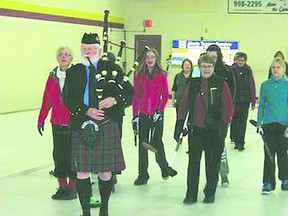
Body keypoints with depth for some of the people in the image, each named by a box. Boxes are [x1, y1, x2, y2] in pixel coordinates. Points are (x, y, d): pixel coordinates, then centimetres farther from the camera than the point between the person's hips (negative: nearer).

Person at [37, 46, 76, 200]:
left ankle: (72, 188, 14)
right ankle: (62, 186, 22)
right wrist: (41, 119, 13)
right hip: (57, 124, 5)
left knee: (72, 154, 2)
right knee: (58, 154, 10)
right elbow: (47, 100, 11)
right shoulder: (53, 76, 6)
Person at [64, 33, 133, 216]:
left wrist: (115, 99, -16)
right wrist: (86, 111, -14)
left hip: (107, 126, -1)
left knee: (105, 172, 6)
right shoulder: (74, 72, 8)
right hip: (82, 127, 1)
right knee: (82, 172, 1)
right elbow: (68, 99, 0)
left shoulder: (110, 68, 6)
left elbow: (130, 91, 3)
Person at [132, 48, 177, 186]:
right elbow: (136, 96, 3)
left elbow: (165, 95, -1)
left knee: (156, 141, -2)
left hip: (157, 114, -2)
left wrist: (159, 110, -10)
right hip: (143, 114, 2)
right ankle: (143, 175, 13)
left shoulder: (161, 75, -1)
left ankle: (164, 168, 22)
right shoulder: (139, 76, 3)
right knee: (143, 144, 6)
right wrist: (135, 115, 0)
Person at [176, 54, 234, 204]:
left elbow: (228, 107, -5)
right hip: (195, 129, 2)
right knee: (193, 162, 0)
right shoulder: (193, 84, 7)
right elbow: (184, 104, 12)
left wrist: (223, 124, -14)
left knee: (212, 162, 6)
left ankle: (210, 193, 21)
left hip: (214, 130, -2)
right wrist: (180, 122, 7)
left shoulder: (221, 84, -2)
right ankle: (191, 195, 6)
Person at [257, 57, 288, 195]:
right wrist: (259, 124, 3)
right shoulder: (265, 85, 3)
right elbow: (261, 105, 8)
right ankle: (268, 183, 9)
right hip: (268, 124, 1)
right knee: (269, 154, 1)